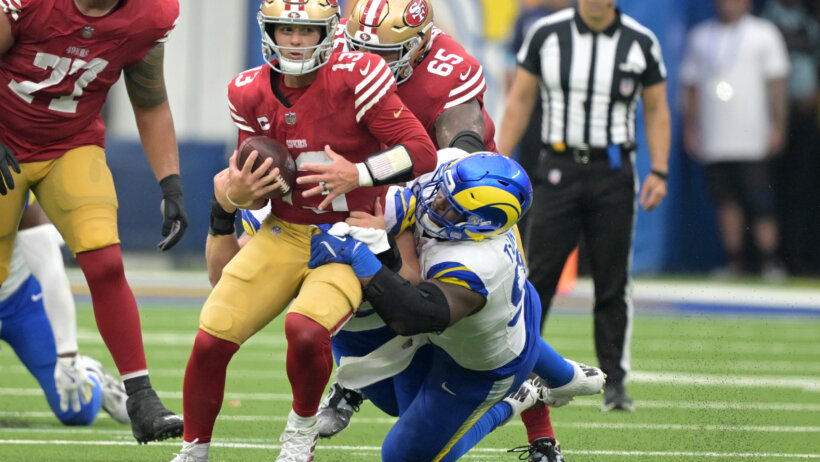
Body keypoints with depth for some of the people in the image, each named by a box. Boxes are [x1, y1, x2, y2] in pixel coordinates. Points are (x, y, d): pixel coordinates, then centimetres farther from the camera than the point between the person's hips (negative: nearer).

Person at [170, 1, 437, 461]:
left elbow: (422, 152, -17)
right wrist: (237, 193, -12)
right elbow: (257, 185, 12)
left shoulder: (356, 77, -16)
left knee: (306, 330, -30)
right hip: (285, 233, 5)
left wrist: (357, 175, -29)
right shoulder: (251, 94, 0)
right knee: (211, 339, -7)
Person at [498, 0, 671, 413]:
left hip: (613, 173, 0)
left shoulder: (640, 43, 1)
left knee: (613, 284, 2)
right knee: (539, 277, -5)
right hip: (559, 169, 0)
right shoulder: (547, 34, 1)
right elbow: (520, 101, 7)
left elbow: (656, 109, 9)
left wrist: (659, 171, -1)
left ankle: (614, 382, 9)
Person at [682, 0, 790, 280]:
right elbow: (692, 86, 18)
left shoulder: (763, 34, 6)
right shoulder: (700, 36, 16)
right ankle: (733, 261, 6)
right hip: (714, 139, 3)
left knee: (759, 202, -9)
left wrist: (777, 127, -6)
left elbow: (776, 83, 2)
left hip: (752, 138, -3)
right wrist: (690, 128, 11)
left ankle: (770, 263, -7)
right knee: (726, 200, 1)